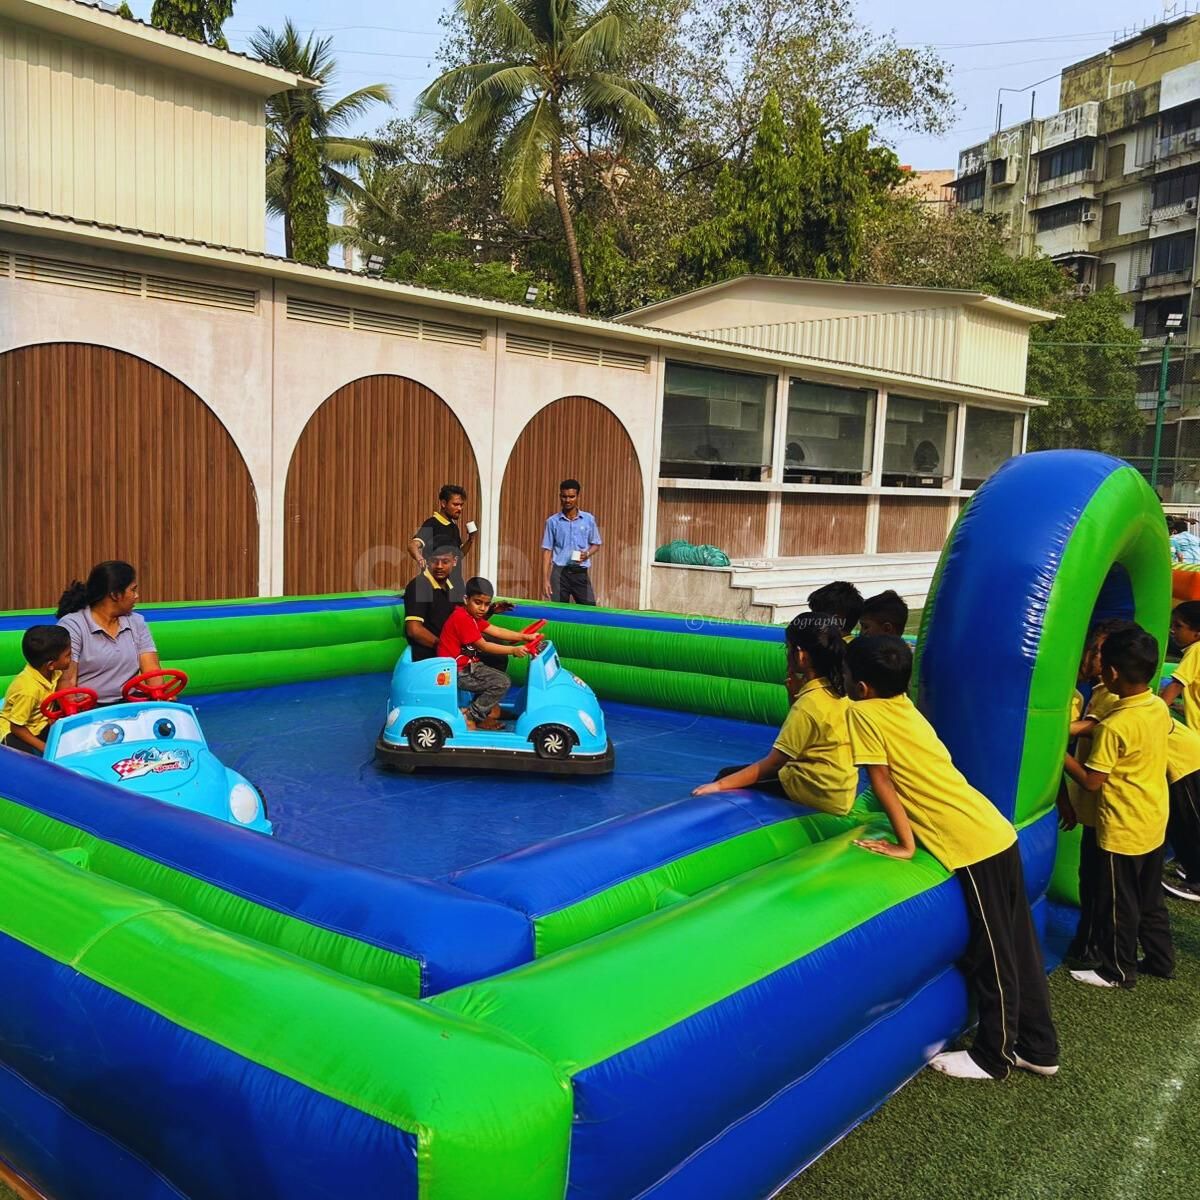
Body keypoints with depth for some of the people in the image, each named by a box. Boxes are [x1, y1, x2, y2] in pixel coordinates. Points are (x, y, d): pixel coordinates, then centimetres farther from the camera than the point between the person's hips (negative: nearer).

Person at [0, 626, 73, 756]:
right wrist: (43, 747, -26)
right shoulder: (29, 690, -34)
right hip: (12, 732, -7)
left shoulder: (51, 672, -14)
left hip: (39, 726, 7)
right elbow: (16, 727, -25)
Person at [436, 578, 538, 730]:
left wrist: (525, 637, -3)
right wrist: (513, 650, -21)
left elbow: (496, 631, 6)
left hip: (466, 664, 10)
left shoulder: (472, 615, 11)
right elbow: (483, 646, -20)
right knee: (502, 683, -16)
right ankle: (468, 716, -6)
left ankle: (482, 714, 18)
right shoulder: (462, 618, -20)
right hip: (458, 672, -10)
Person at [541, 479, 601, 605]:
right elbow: (547, 551, 3)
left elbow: (596, 545, 13)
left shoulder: (589, 519, 4)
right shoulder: (552, 521, 2)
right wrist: (545, 579, -4)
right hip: (560, 573, -1)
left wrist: (587, 554, -10)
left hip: (581, 573, 1)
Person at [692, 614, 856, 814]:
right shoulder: (837, 688, 2)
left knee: (728, 775, 5)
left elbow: (772, 764, -18)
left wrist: (720, 785, -16)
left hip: (817, 794, -9)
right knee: (735, 773, 21)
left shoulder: (808, 705, -22)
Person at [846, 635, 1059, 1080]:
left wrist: (905, 844, -6)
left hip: (974, 845, -8)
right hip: (998, 833, 8)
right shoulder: (905, 707, 12)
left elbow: (881, 781, -10)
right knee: (1017, 947, 17)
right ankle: (1038, 1048, 29)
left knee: (992, 955, 7)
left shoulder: (863, 712, -10)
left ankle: (993, 1056, 22)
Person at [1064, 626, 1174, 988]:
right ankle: (1161, 960, 35)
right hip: (1154, 823, 8)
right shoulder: (1159, 708, -3)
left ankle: (1118, 971, 22)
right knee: (1150, 899, 22)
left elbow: (1091, 781, -21)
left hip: (1123, 830, -8)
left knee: (1118, 904, 8)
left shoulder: (1114, 726, -26)